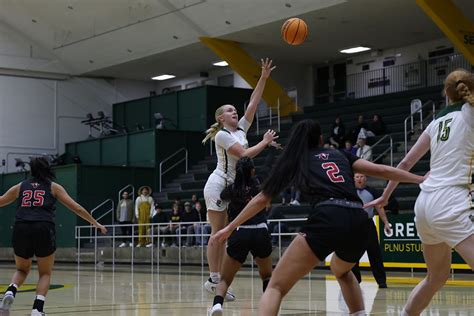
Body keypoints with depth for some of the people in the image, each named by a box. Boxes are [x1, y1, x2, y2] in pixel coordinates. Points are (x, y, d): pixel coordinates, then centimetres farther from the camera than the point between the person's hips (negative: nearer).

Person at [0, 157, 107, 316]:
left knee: (22, 270, 23)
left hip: (21, 229, 2)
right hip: (43, 230, -2)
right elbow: (76, 208, 14)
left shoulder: (20, 186, 21)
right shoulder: (53, 187, 16)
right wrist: (95, 223, 24)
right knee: (45, 273, 14)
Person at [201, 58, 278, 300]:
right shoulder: (222, 135, -10)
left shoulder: (241, 129, 12)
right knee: (217, 234, -8)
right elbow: (244, 154, -19)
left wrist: (264, 78, 3)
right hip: (218, 185, -8)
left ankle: (218, 280, 8)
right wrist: (265, 142, -9)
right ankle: (213, 280, -5)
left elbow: (253, 103, 7)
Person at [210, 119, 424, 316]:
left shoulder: (293, 161, 23)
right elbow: (381, 171, 19)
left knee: (276, 287, -4)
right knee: (341, 271, 38)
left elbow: (262, 199, 28)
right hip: (359, 224, 4)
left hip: (327, 220, -4)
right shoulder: (339, 155, 29)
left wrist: (229, 228, 37)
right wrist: (422, 180, 25)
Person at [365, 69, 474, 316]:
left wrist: (385, 196, 29)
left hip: (426, 203, 8)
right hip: (452, 203, -8)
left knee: (437, 276, 23)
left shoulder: (438, 121, 17)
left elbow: (405, 163, 21)